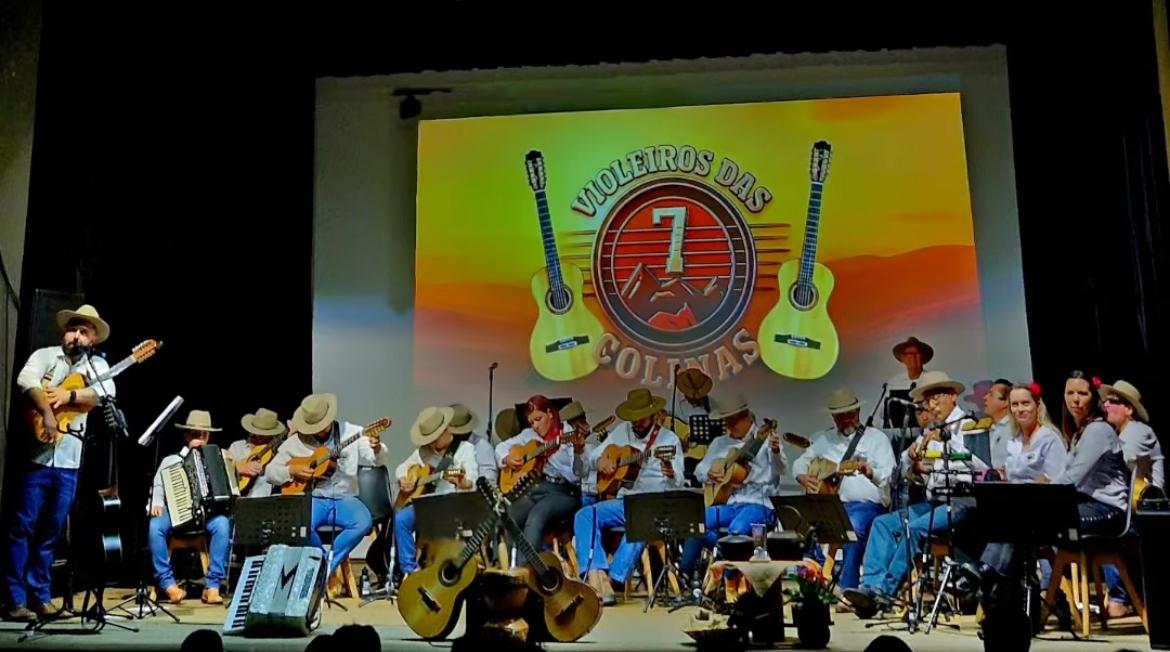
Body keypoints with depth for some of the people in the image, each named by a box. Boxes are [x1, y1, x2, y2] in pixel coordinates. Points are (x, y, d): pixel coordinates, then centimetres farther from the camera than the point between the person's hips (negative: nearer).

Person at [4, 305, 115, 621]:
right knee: (23, 526, -1)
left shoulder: (97, 365, 12)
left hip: (69, 459, 3)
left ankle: (39, 595, 19)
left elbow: (106, 393, -7)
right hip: (36, 453, -3)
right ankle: (15, 599, 4)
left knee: (51, 531, 10)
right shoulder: (45, 355, 4)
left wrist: (68, 395, -19)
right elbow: (25, 379, -15)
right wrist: (47, 412, -27)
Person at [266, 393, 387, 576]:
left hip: (344, 498, 0)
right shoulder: (296, 442, 5)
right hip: (313, 499, 0)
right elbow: (270, 471, 10)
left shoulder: (351, 432, 2)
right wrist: (291, 472, -10)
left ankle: (328, 564, -12)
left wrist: (377, 449, -25)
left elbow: (378, 461, -1)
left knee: (364, 522, -31)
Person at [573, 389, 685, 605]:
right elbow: (594, 455, 19)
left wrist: (671, 474, -32)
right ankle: (596, 575, -34)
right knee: (584, 515, -20)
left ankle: (613, 579, -36)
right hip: (623, 501, 5)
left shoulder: (669, 440, 0)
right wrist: (600, 460, -6)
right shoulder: (622, 431, 12)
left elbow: (678, 486, -7)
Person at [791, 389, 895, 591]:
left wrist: (870, 472, -30)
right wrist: (803, 477, -2)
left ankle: (847, 589, -31)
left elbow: (888, 475, -7)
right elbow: (800, 463, 22)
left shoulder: (876, 437, 6)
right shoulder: (825, 438, 19)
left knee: (853, 527, -37)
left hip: (866, 504, -4)